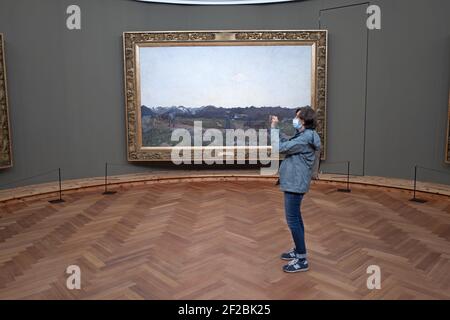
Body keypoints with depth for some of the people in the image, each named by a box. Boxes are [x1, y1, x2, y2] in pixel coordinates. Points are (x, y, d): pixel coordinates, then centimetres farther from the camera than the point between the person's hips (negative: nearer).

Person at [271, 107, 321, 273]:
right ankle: (298, 250, 32)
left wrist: (273, 129, -9)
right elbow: (287, 143, 17)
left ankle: (302, 260, 4)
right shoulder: (304, 136, 11)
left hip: (295, 184, -11)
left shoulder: (305, 139, -20)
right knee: (295, 217, 19)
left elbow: (281, 148, -19)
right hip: (295, 182, 11)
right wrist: (276, 128, 11)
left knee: (293, 220, -5)